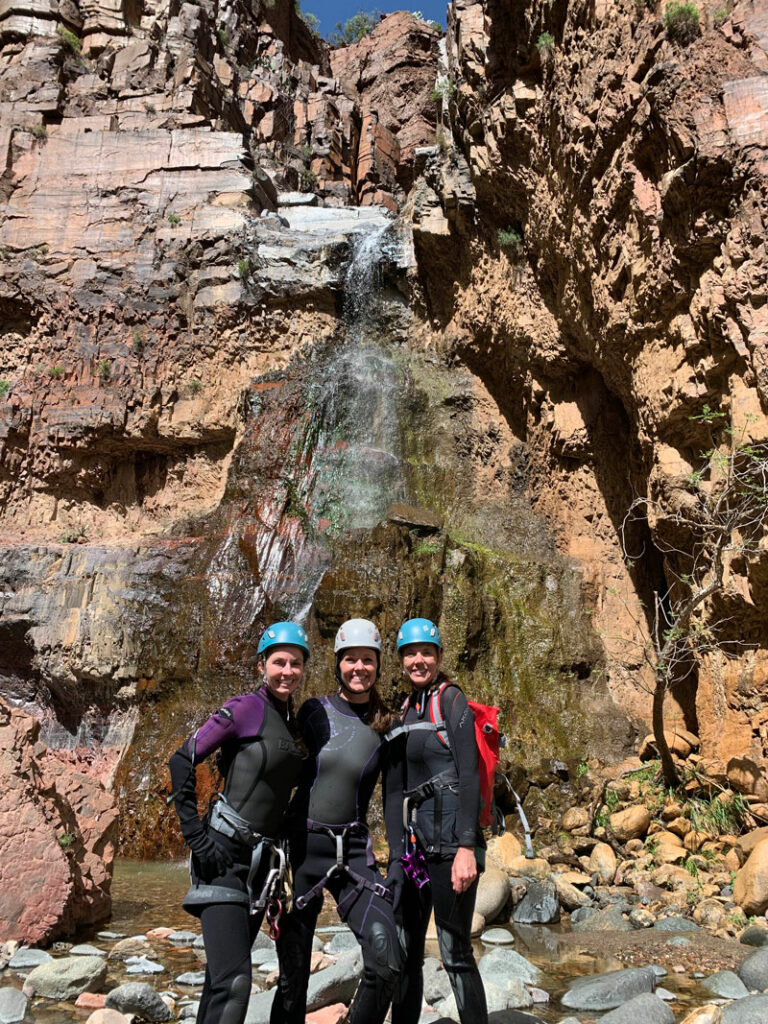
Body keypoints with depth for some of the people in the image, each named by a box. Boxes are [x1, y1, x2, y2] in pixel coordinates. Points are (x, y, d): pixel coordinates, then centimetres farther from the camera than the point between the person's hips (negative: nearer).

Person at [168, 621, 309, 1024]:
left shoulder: (291, 722, 14)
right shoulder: (247, 709, -9)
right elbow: (182, 761, -12)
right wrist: (195, 836, -16)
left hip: (260, 863, 8)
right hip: (224, 855, -8)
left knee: (223, 977, 13)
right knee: (232, 982, -16)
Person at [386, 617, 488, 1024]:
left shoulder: (452, 700, -5)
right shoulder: (406, 711, 16)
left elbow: (469, 776, -13)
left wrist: (466, 848, -20)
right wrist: (397, 853, 12)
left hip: (449, 838, -7)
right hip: (414, 842, 7)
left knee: (455, 952, -3)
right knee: (404, 951, 12)